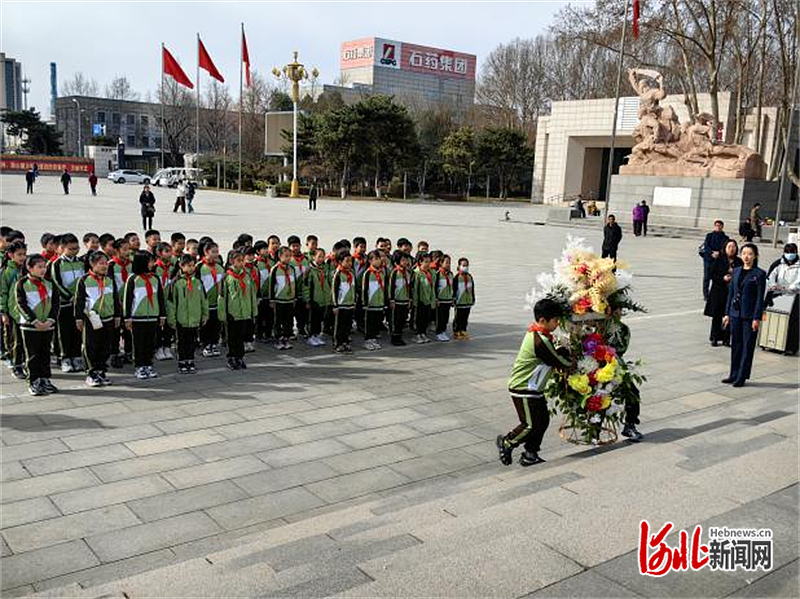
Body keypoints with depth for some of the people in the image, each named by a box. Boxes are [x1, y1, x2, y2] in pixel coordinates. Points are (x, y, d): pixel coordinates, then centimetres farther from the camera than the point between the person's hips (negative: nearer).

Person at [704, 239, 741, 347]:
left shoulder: (739, 262, 6)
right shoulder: (719, 260, -1)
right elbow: (712, 274, -1)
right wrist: (723, 278, -16)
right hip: (719, 292, -2)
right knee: (717, 316, 3)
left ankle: (726, 338, 13)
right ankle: (715, 338, 11)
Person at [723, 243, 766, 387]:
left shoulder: (759, 274, -7)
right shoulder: (736, 271, 9)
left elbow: (760, 298, -9)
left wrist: (757, 318, -13)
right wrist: (727, 313, 10)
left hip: (749, 316, -5)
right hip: (735, 314, 5)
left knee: (747, 346, 2)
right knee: (735, 345, 12)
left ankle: (741, 377, 9)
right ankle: (734, 375, 22)